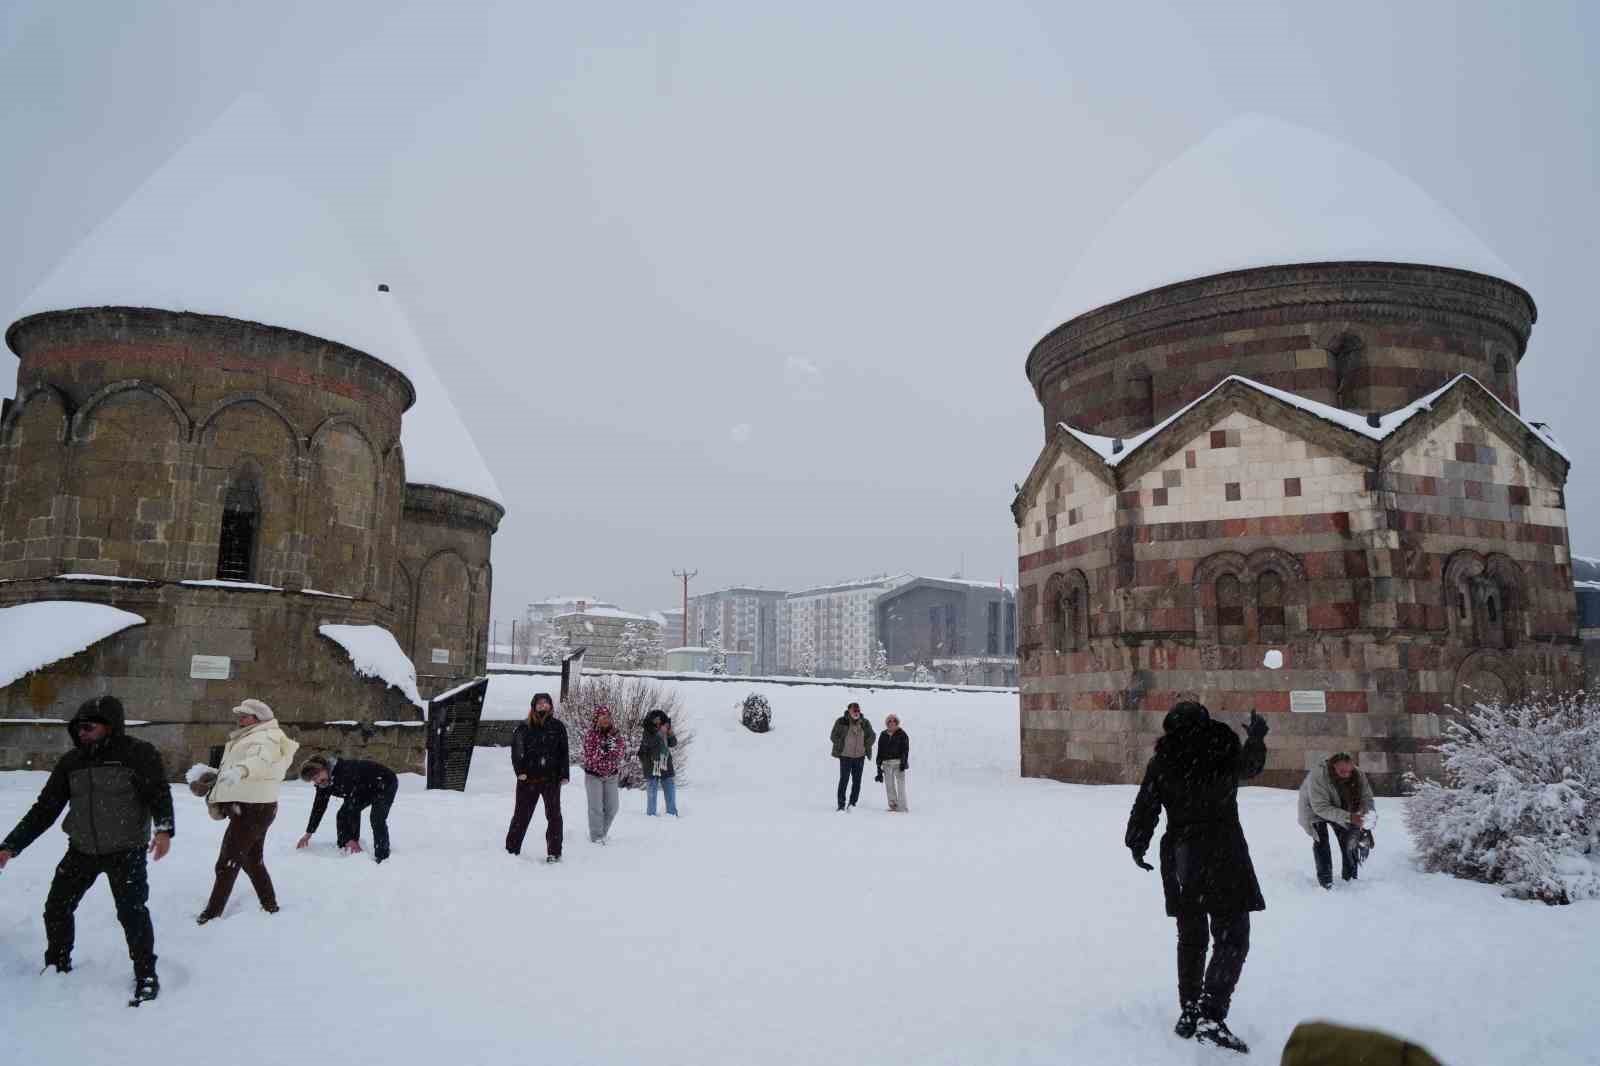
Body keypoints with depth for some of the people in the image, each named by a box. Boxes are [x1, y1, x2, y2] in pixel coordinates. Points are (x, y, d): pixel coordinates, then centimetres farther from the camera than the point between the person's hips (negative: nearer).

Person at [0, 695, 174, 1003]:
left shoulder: (140, 754, -13)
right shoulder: (71, 761, 2)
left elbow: (159, 794, -17)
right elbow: (45, 808, 6)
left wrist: (164, 829, -33)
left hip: (126, 851, -5)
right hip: (82, 850, 6)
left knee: (132, 911, -11)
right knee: (56, 907, 11)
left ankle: (146, 976, 4)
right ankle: (57, 966, 35)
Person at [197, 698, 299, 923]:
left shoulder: (265, 737, -15)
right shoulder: (251, 737, 21)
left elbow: (262, 760, -36)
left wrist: (240, 770, -55)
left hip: (251, 809, -11)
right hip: (255, 807, 11)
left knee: (227, 863, -3)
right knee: (253, 861, 20)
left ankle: (213, 913, 6)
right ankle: (270, 906, 29)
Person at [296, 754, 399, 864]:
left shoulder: (346, 773, -38)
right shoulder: (323, 782, -10)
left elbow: (353, 806, -36)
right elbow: (318, 807, 5)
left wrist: (353, 838, -33)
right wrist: (308, 834, 11)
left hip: (385, 783, -9)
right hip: (366, 790, 9)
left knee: (377, 818, -25)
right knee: (343, 815, 1)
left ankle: (382, 857, -20)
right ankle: (344, 850, 14)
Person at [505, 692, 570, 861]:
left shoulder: (558, 726, 3)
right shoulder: (525, 727, 1)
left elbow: (564, 752, 4)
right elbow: (516, 750, 2)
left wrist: (564, 775, -2)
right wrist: (520, 771, -8)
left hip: (551, 778, 0)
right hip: (528, 778, 0)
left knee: (554, 815, 0)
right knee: (521, 814, 8)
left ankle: (554, 852, 8)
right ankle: (511, 849, 20)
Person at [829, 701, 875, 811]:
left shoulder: (865, 723, 3)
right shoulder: (841, 722, -7)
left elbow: (871, 736, 16)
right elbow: (834, 736, -1)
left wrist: (866, 747, 4)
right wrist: (841, 747, -6)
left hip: (860, 756, 4)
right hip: (845, 756, -3)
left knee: (857, 781, 6)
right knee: (844, 779, -3)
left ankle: (852, 803, 18)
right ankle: (841, 805, 4)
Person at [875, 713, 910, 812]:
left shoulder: (901, 734, 3)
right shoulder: (883, 735, 13)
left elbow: (905, 749, -1)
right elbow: (880, 751, 16)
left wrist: (903, 762, -11)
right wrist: (879, 765, 13)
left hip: (898, 762, -4)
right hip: (886, 763, 4)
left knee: (900, 784, -11)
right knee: (889, 785, 3)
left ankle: (903, 807, -11)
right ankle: (893, 806, 9)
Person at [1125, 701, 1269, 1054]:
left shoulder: (1162, 763, -1)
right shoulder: (1224, 753, -7)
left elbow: (1145, 808, 2)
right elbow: (1249, 766, 16)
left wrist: (1137, 845, 17)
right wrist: (1256, 738, 35)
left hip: (1179, 857, 4)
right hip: (1222, 855, -4)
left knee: (1191, 937, 17)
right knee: (1232, 938, 0)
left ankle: (1189, 1013, 22)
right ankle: (1211, 1016, -13)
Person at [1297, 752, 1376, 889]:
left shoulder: (1358, 775, -25)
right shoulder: (1318, 776, -41)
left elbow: (1367, 798, -21)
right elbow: (1320, 807, -42)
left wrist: (1368, 815, -43)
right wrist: (1349, 817, -50)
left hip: (1341, 807, 4)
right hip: (1314, 809, -4)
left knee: (1350, 839, -2)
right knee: (1321, 840, -16)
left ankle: (1350, 877, 15)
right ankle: (1325, 880, -7)